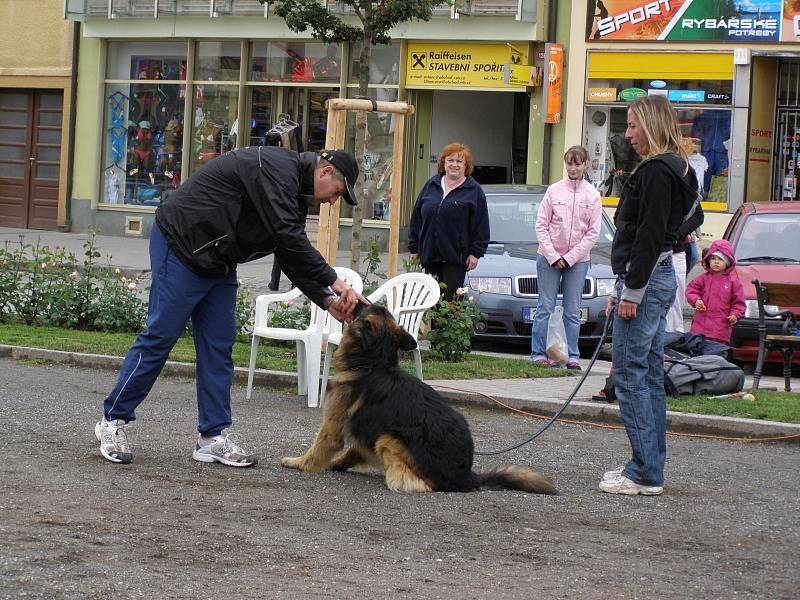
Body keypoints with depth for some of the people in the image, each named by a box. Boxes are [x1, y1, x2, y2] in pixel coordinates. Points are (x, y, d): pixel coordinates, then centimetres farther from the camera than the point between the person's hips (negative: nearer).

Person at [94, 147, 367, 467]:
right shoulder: (276, 169, -21)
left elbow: (293, 257, 11)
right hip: (181, 245, -10)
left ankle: (213, 437, 6)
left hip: (217, 260, 10)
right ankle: (113, 420, 5)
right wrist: (336, 283, -27)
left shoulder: (293, 192, 11)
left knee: (219, 345, 4)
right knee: (160, 336, -6)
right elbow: (289, 236, -30)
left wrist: (327, 301, -1)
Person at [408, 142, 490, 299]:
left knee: (451, 298, -10)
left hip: (456, 257, -4)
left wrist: (475, 253, -9)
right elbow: (416, 218, 16)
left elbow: (481, 226, -2)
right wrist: (414, 248, 11)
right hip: (430, 255, 4)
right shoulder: (431, 185, 14)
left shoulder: (474, 191, 2)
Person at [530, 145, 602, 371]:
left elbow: (593, 232, 0)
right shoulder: (554, 191, 0)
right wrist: (553, 256, -8)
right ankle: (539, 353, 4)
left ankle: (572, 356, 9)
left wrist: (569, 257, -7)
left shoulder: (592, 195, 1)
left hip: (578, 260, 1)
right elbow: (541, 226, 0)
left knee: (573, 311, 5)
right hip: (549, 258, -1)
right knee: (545, 308, 0)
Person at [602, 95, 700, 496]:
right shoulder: (671, 170, 18)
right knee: (649, 374, 12)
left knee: (629, 373, -9)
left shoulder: (657, 172, -15)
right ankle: (650, 468, 17)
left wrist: (632, 291, -19)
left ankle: (645, 474, -10)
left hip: (648, 280, -11)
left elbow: (649, 235, -20)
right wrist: (622, 288, 21)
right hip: (659, 279, 11)